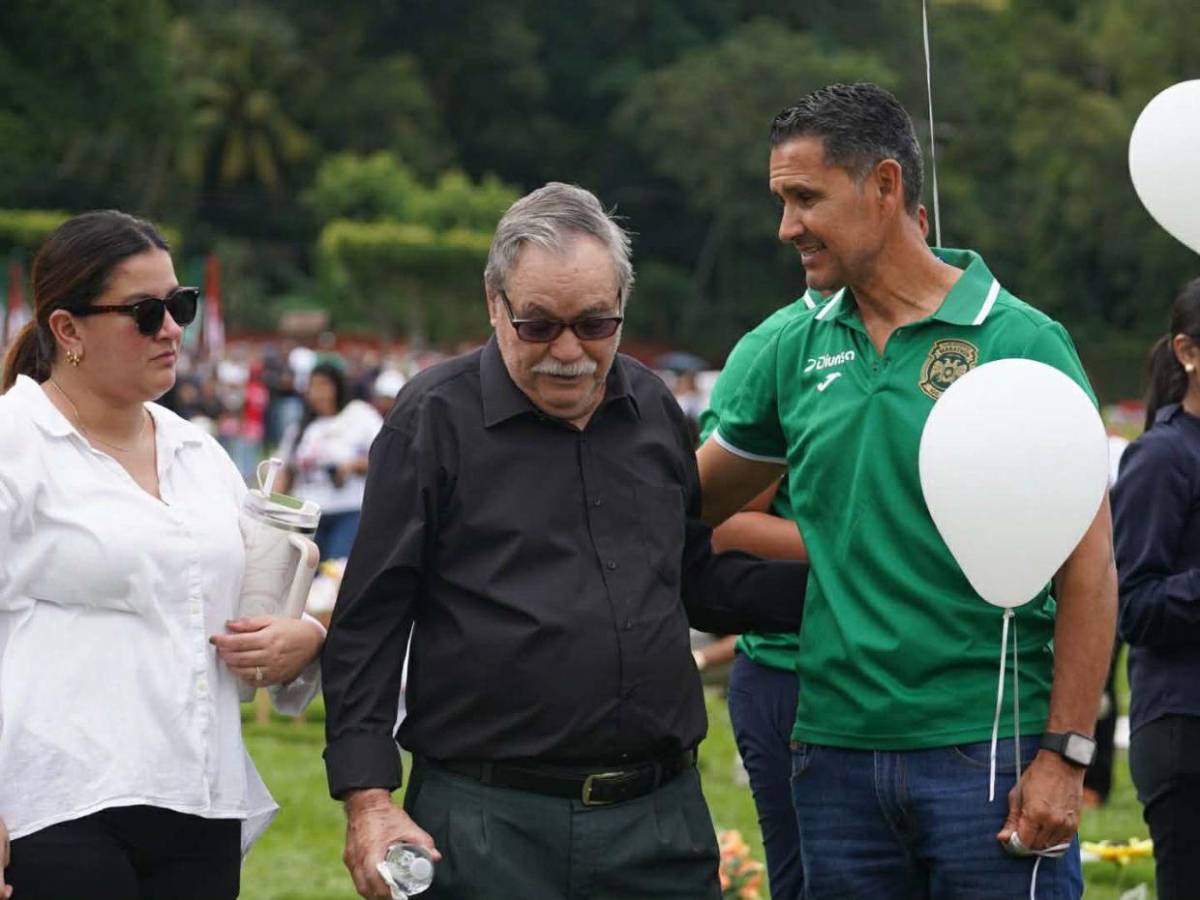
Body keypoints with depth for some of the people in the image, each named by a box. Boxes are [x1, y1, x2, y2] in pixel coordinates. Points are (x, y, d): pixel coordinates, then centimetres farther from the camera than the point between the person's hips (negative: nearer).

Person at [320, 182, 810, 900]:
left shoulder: (655, 409, 12)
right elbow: (369, 622, -3)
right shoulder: (436, 418, -3)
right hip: (489, 822, -4)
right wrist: (368, 800, -10)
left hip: (663, 814, 4)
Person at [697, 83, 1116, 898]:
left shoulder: (1020, 341, -5)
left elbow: (1088, 565, -6)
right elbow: (693, 505, 18)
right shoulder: (796, 352, 9)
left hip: (987, 749, -5)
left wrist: (1064, 756, -11)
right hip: (836, 753, 5)